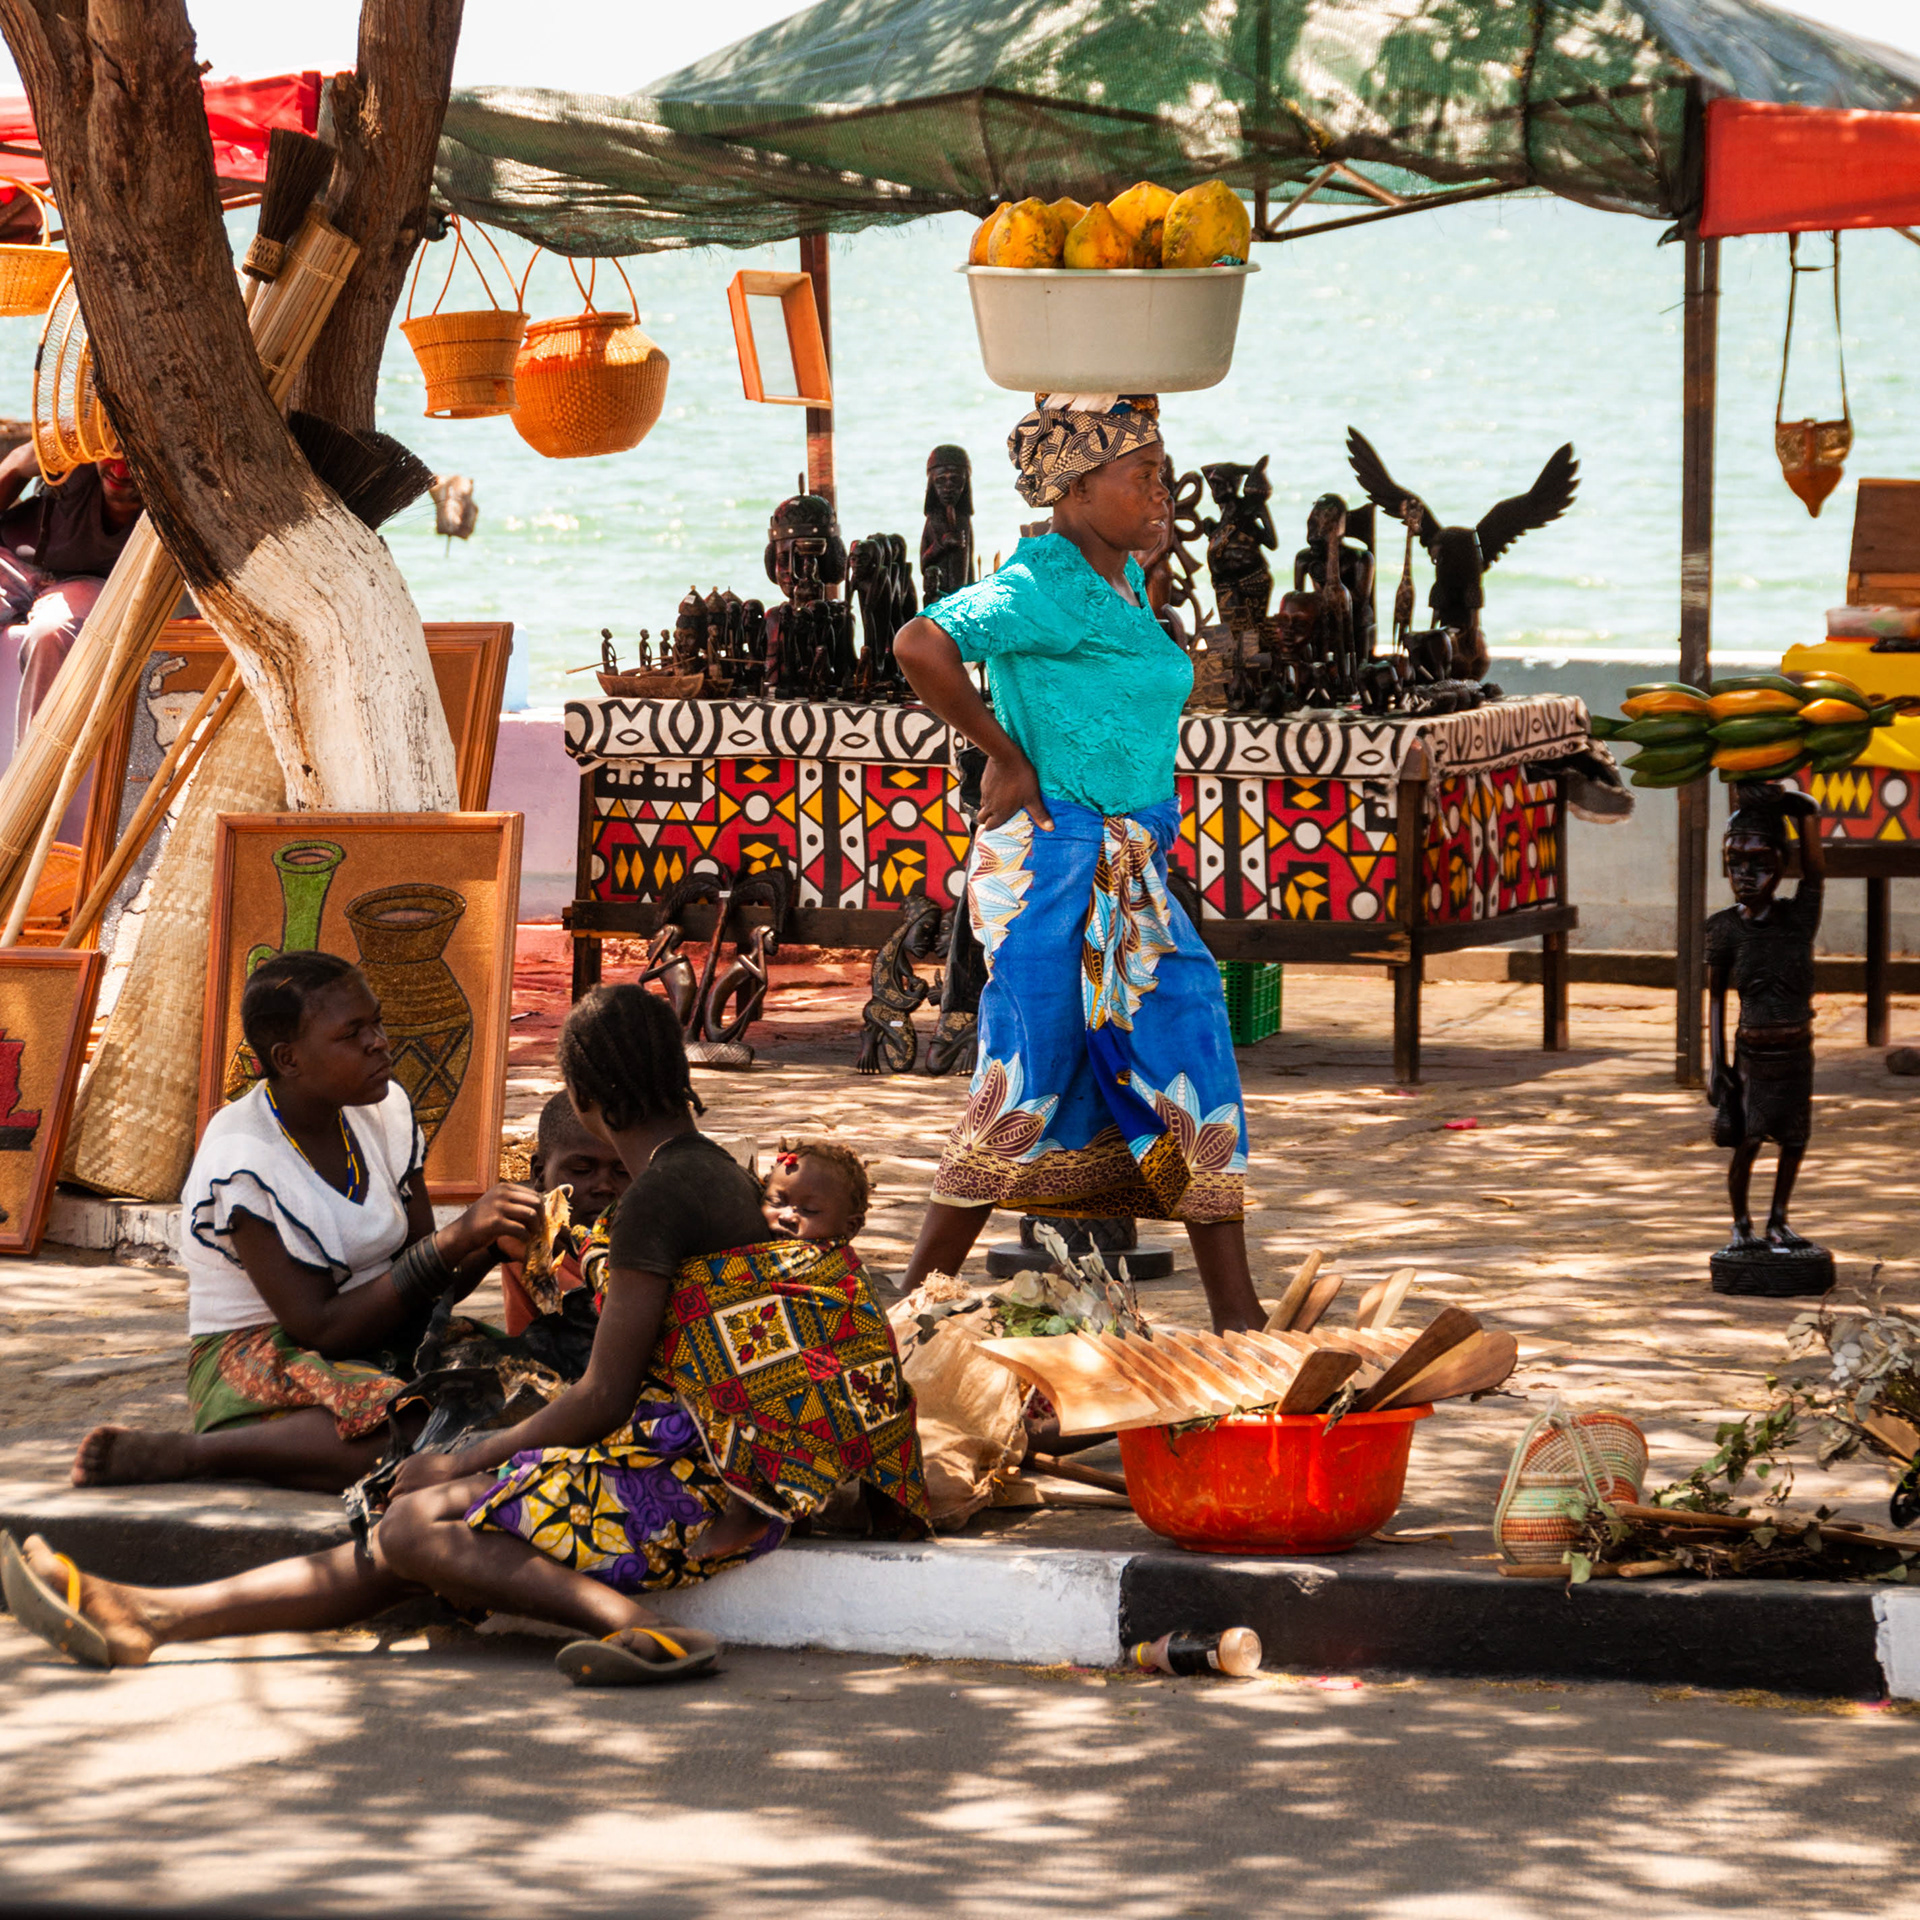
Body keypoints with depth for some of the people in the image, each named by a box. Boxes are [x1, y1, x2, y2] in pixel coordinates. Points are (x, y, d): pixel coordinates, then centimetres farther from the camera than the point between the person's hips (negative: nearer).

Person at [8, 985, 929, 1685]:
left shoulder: (659, 1193, -14)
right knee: (402, 1541, 2)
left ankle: (632, 1617, -30)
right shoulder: (723, 1175, 17)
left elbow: (605, 1400, -14)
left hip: (690, 1478, -10)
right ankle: (140, 1615, -4)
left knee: (417, 1530, -21)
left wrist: (464, 1462, -1)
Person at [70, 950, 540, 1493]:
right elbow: (321, 1327, -20)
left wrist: (490, 1242, -16)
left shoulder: (385, 1111, 5)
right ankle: (174, 1455, -25)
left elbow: (426, 1277, 7)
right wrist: (456, 1240, -24)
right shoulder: (241, 1161, -17)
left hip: (383, 1350, 7)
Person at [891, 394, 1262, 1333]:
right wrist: (1004, 756, -20)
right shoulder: (1044, 585, -16)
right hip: (1058, 860, -9)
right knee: (1032, 1078, -4)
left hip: (1130, 869, 9)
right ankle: (921, 1296, 7)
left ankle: (1238, 1318, 8)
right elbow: (921, 645, -31)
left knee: (1187, 1062, 6)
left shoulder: (1123, 580, 12)